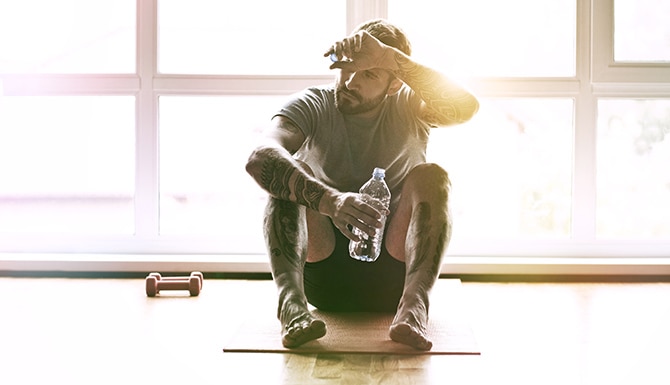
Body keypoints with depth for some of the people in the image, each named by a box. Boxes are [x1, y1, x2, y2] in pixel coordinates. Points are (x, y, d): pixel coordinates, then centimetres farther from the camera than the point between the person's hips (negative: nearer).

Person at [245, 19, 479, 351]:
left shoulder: (407, 107, -2)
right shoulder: (312, 105, -4)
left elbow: (466, 107, -26)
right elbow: (259, 158, -27)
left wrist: (389, 56, -32)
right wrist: (330, 200, -44)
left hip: (392, 272, 0)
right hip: (322, 271, 0)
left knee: (431, 176, -21)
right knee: (289, 172, -21)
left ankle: (414, 304, -43)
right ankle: (290, 300, -44)